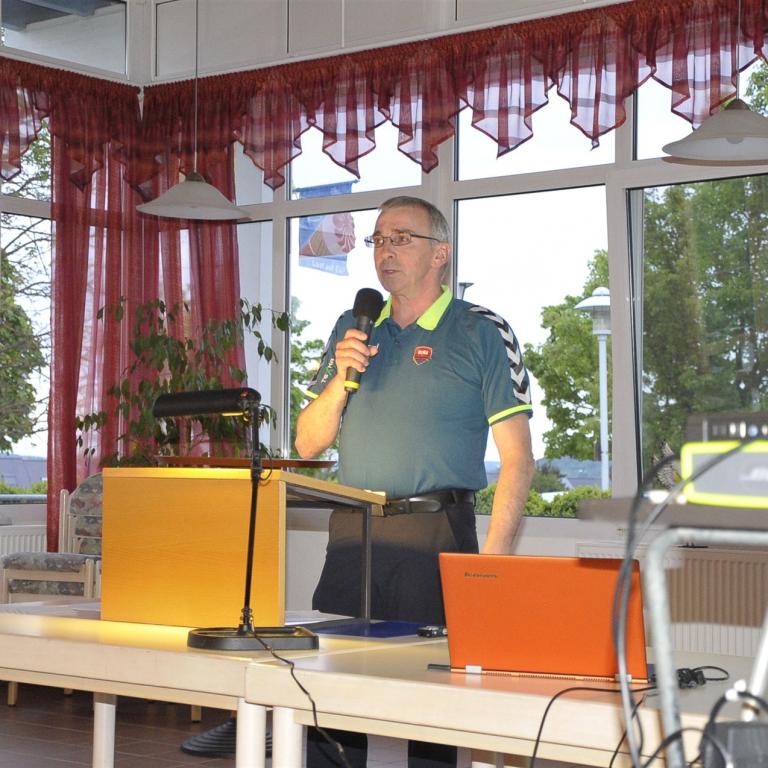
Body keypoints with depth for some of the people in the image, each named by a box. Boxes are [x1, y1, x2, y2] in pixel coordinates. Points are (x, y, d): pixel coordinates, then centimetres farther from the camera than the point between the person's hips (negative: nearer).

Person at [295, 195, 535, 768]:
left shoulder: (482, 333, 2)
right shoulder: (352, 330, 16)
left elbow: (517, 456, -4)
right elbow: (308, 445, 16)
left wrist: (494, 556, -14)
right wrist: (341, 378, -2)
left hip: (437, 532, -4)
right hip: (353, 532, 4)